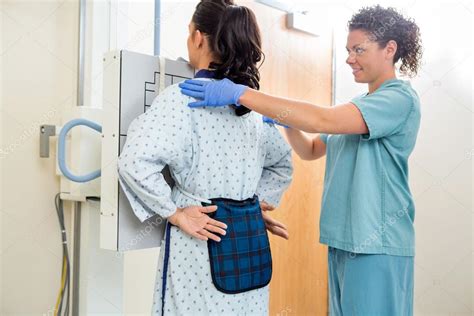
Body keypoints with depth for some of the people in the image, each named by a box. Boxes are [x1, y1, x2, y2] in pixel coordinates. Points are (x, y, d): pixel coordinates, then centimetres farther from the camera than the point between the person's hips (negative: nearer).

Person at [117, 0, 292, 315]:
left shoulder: (181, 96, -12)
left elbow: (135, 162, -24)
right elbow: (283, 163, 20)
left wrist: (174, 213, -15)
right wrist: (258, 203, 15)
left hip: (201, 238, -6)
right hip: (249, 233, 6)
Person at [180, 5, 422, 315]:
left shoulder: (400, 98, -12)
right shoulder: (360, 105, 16)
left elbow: (322, 120, -27)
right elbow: (311, 150, 18)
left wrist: (241, 93, -29)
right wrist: (287, 120, -2)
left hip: (377, 245, -8)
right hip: (343, 240, 8)